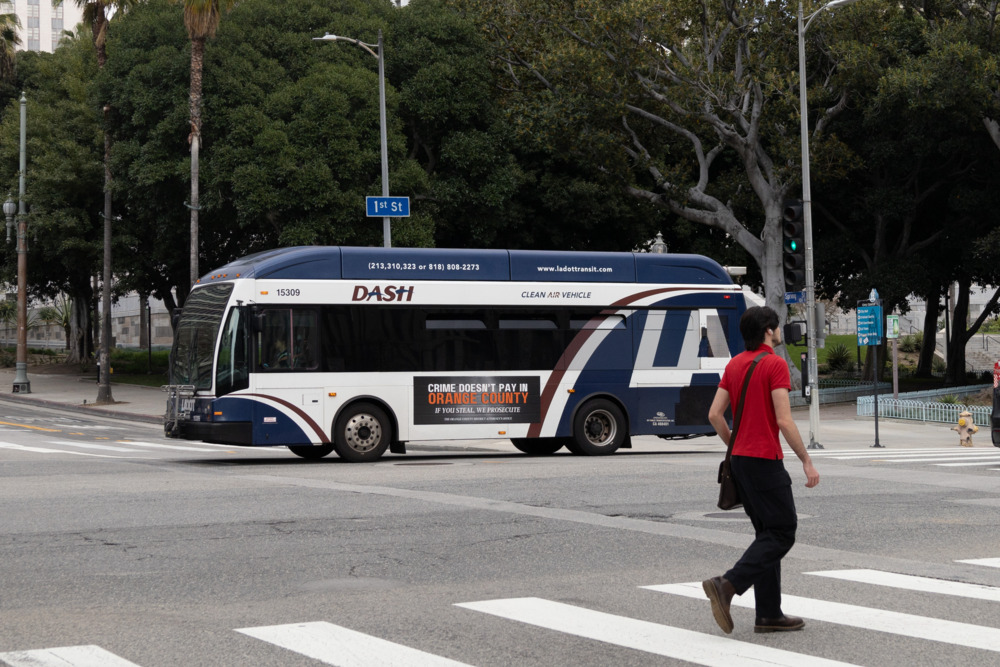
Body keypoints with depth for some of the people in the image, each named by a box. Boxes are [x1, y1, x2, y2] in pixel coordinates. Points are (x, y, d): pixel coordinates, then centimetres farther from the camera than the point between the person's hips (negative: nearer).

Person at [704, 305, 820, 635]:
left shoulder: (734, 364, 11)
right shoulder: (775, 364, -12)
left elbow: (714, 414, 9)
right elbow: (784, 420, -18)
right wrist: (807, 462, -12)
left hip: (740, 459, 8)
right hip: (765, 461, -8)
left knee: (768, 533, 13)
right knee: (782, 533, -3)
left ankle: (769, 614, 11)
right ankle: (728, 584, -16)